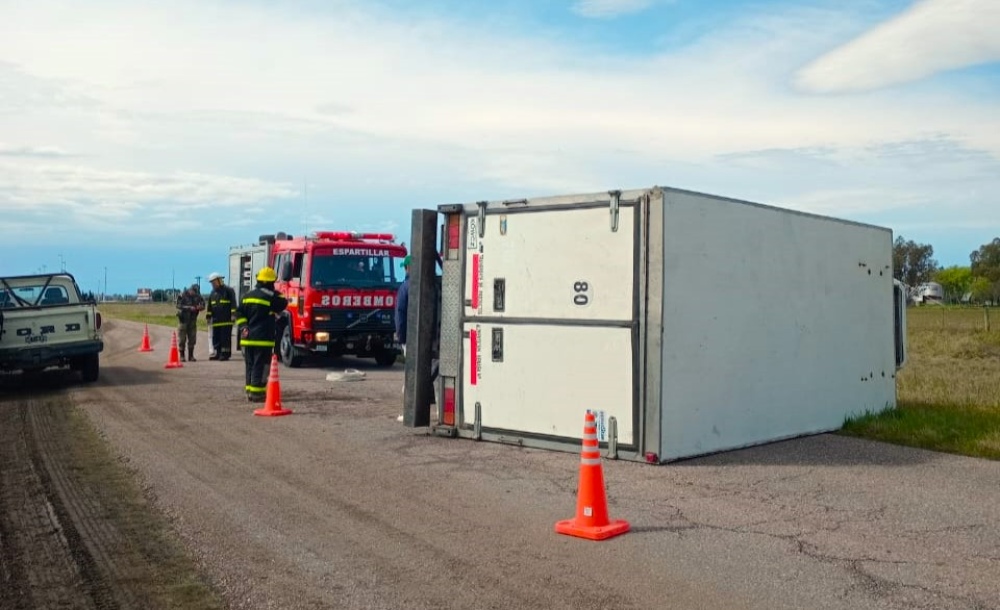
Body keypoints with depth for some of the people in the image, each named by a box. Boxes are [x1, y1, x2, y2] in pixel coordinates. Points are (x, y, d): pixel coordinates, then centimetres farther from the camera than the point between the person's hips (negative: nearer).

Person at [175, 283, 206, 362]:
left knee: (192, 338, 6)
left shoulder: (197, 296, 3)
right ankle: (182, 356, 5)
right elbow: (179, 306, -20)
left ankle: (191, 356, 14)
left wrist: (200, 306, -18)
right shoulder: (182, 296, -11)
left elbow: (203, 304, 6)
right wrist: (189, 308, -30)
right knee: (182, 339, -1)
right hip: (183, 320, -4)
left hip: (193, 320, 4)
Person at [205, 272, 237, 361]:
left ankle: (225, 354, 0)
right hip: (216, 320, 7)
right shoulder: (213, 293, 18)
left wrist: (233, 314, -14)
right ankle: (216, 353, 14)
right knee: (216, 338, 8)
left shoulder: (228, 290, -3)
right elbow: (210, 306, 22)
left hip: (226, 320, -7)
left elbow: (233, 303, -8)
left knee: (226, 338, -4)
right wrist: (208, 316, 18)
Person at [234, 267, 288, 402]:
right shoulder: (271, 296, -11)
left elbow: (239, 313, 10)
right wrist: (277, 294, 12)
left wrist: (244, 326, 7)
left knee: (250, 365, 13)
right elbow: (283, 304, 1)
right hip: (263, 338, -7)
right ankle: (257, 393, -6)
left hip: (247, 337, 7)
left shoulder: (248, 295, 11)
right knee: (260, 366, -4)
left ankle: (249, 392, 17)